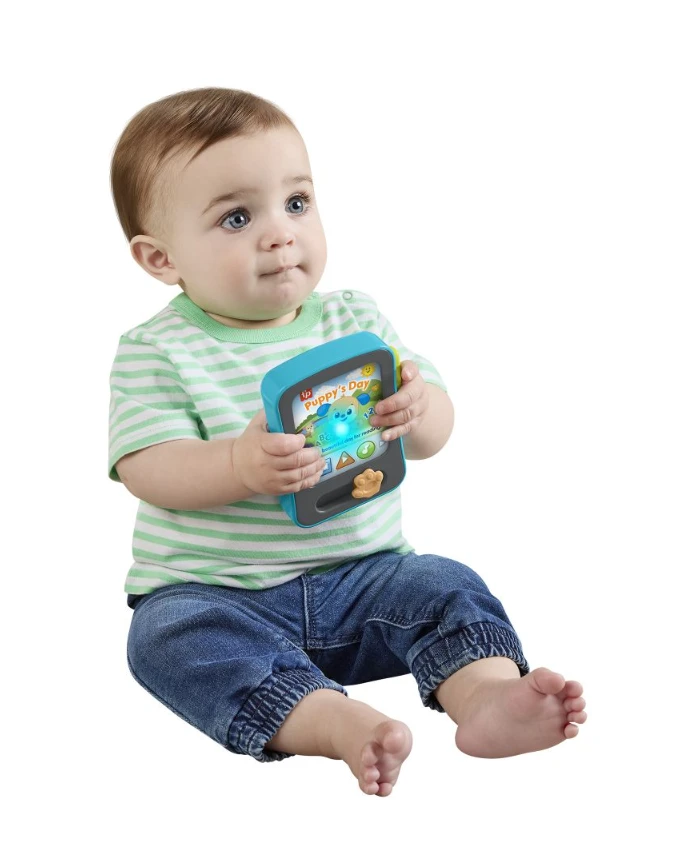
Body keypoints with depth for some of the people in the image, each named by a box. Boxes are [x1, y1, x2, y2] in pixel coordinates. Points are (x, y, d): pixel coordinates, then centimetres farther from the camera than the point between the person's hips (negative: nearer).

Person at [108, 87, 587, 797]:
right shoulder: (155, 352, -4)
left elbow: (434, 434, 0)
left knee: (446, 589, -18)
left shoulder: (354, 322, 5)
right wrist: (241, 465, -36)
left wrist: (416, 408, -26)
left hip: (359, 573, 3)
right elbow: (148, 471, -16)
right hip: (215, 592, -3)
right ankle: (338, 722, -45)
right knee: (170, 635, -31)